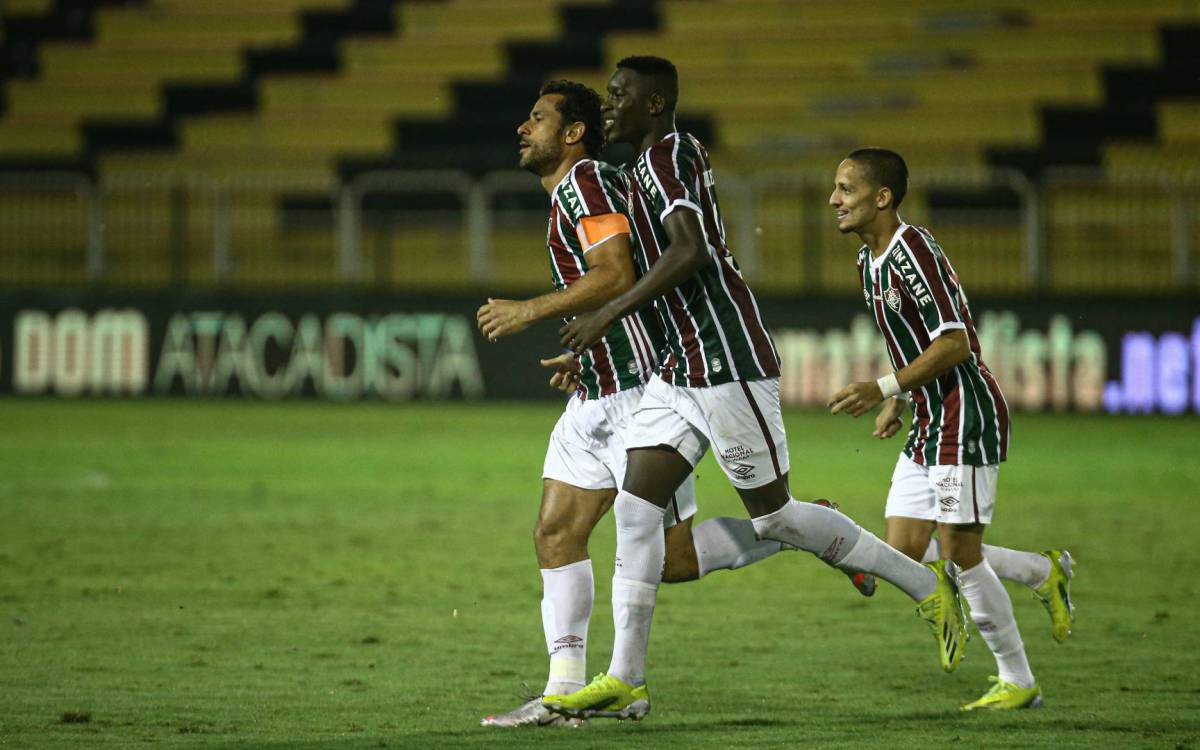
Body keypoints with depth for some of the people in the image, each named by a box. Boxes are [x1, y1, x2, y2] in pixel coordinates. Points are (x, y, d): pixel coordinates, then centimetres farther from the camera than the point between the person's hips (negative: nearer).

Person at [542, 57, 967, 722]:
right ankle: (624, 682, -1)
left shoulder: (666, 155, -12)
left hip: (726, 364, -10)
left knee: (773, 516, -3)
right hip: (682, 371, 10)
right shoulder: (666, 160, 17)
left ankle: (926, 585, 10)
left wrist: (607, 316, -24)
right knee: (635, 510, 1)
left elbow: (689, 252, -26)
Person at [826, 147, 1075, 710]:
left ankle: (1018, 682, 6)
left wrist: (885, 388, -24)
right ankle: (1046, 570, 20)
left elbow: (954, 343, -22)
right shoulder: (870, 258, 13)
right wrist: (899, 402, 12)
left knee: (959, 555, -7)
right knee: (905, 555, 5)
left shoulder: (912, 250, -17)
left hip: (965, 418, -10)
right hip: (929, 422, 10)